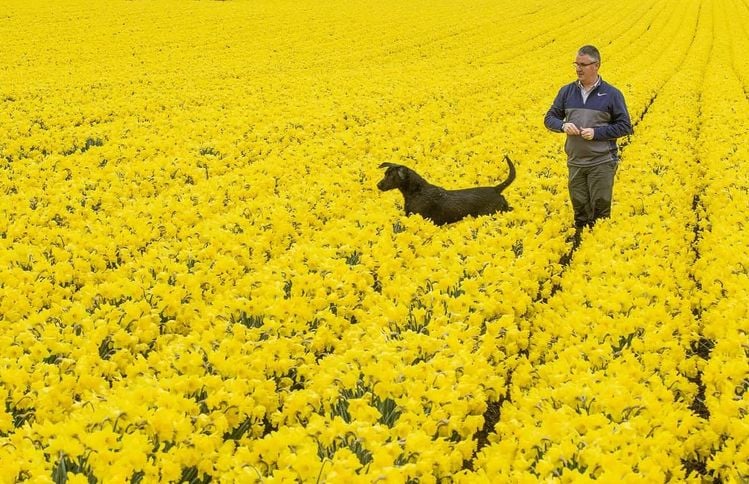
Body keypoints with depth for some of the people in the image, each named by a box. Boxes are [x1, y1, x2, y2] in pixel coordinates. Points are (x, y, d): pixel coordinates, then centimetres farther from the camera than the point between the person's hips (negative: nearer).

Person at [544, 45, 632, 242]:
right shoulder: (567, 91, 6)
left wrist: (596, 132, -15)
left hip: (602, 162, -3)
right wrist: (563, 125, -12)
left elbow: (625, 127, -3)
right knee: (580, 210, 8)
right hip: (575, 162, 4)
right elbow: (549, 118, 11)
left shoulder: (612, 94, -5)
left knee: (600, 209, -3)